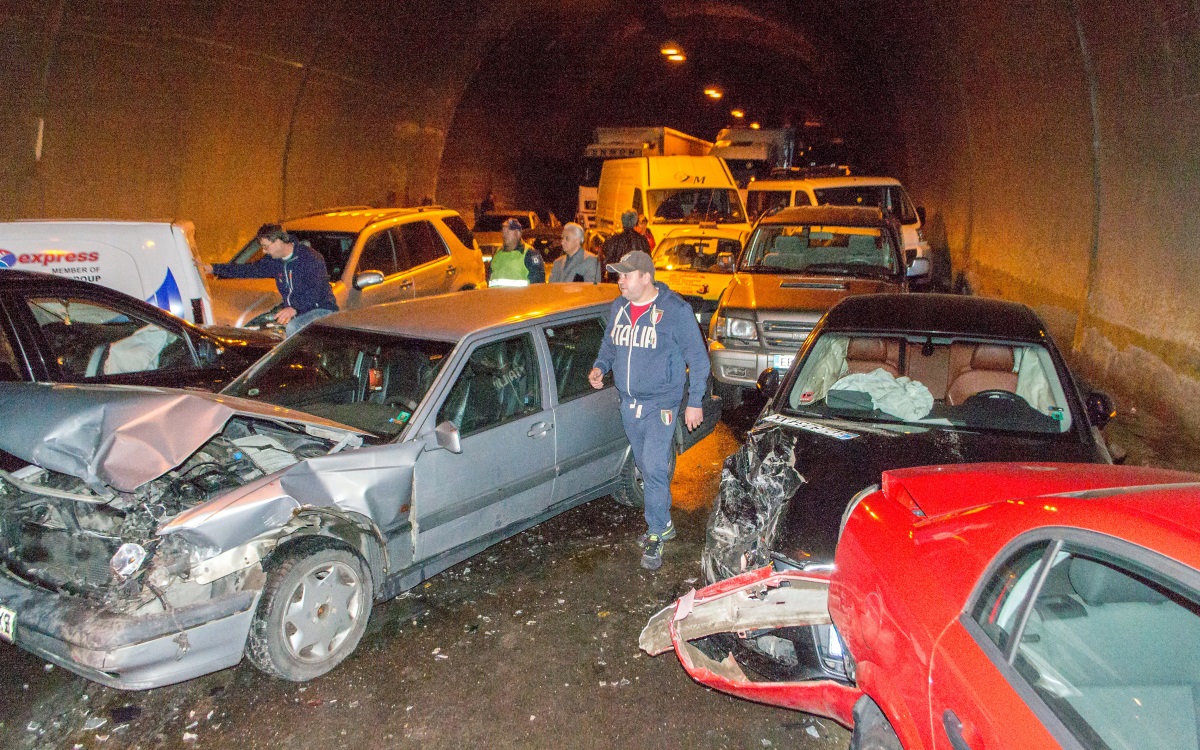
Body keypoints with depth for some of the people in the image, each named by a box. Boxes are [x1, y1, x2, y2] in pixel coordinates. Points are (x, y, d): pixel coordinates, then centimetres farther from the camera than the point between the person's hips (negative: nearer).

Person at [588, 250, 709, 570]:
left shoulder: (675, 310, -13)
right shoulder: (619, 308, 4)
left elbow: (698, 358, -7)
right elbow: (609, 345, 20)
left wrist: (695, 402, -9)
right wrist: (599, 367, -1)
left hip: (660, 404, -6)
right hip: (629, 403, 6)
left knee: (654, 469, -11)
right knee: (646, 467, 16)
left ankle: (655, 536, 3)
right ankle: (663, 523, 33)